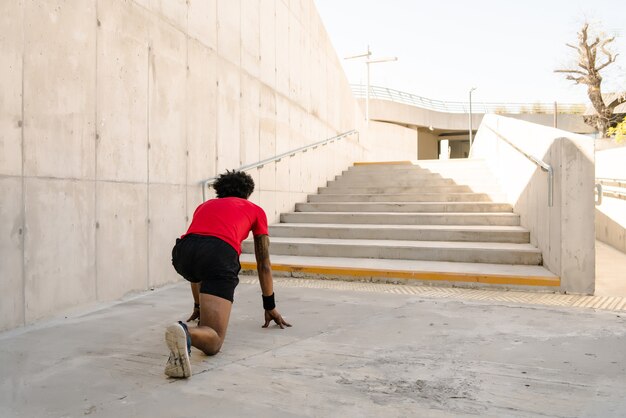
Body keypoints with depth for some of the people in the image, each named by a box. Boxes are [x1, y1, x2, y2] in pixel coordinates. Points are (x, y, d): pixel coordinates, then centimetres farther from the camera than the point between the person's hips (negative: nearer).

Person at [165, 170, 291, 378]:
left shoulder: (204, 205, 39)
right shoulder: (256, 210, 30)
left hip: (183, 251, 4)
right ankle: (187, 333, -38)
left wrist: (198, 305, 54)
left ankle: (205, 310, 28)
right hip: (220, 255, -4)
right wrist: (270, 307, 41)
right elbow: (264, 264, 33)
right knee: (213, 342, -7)